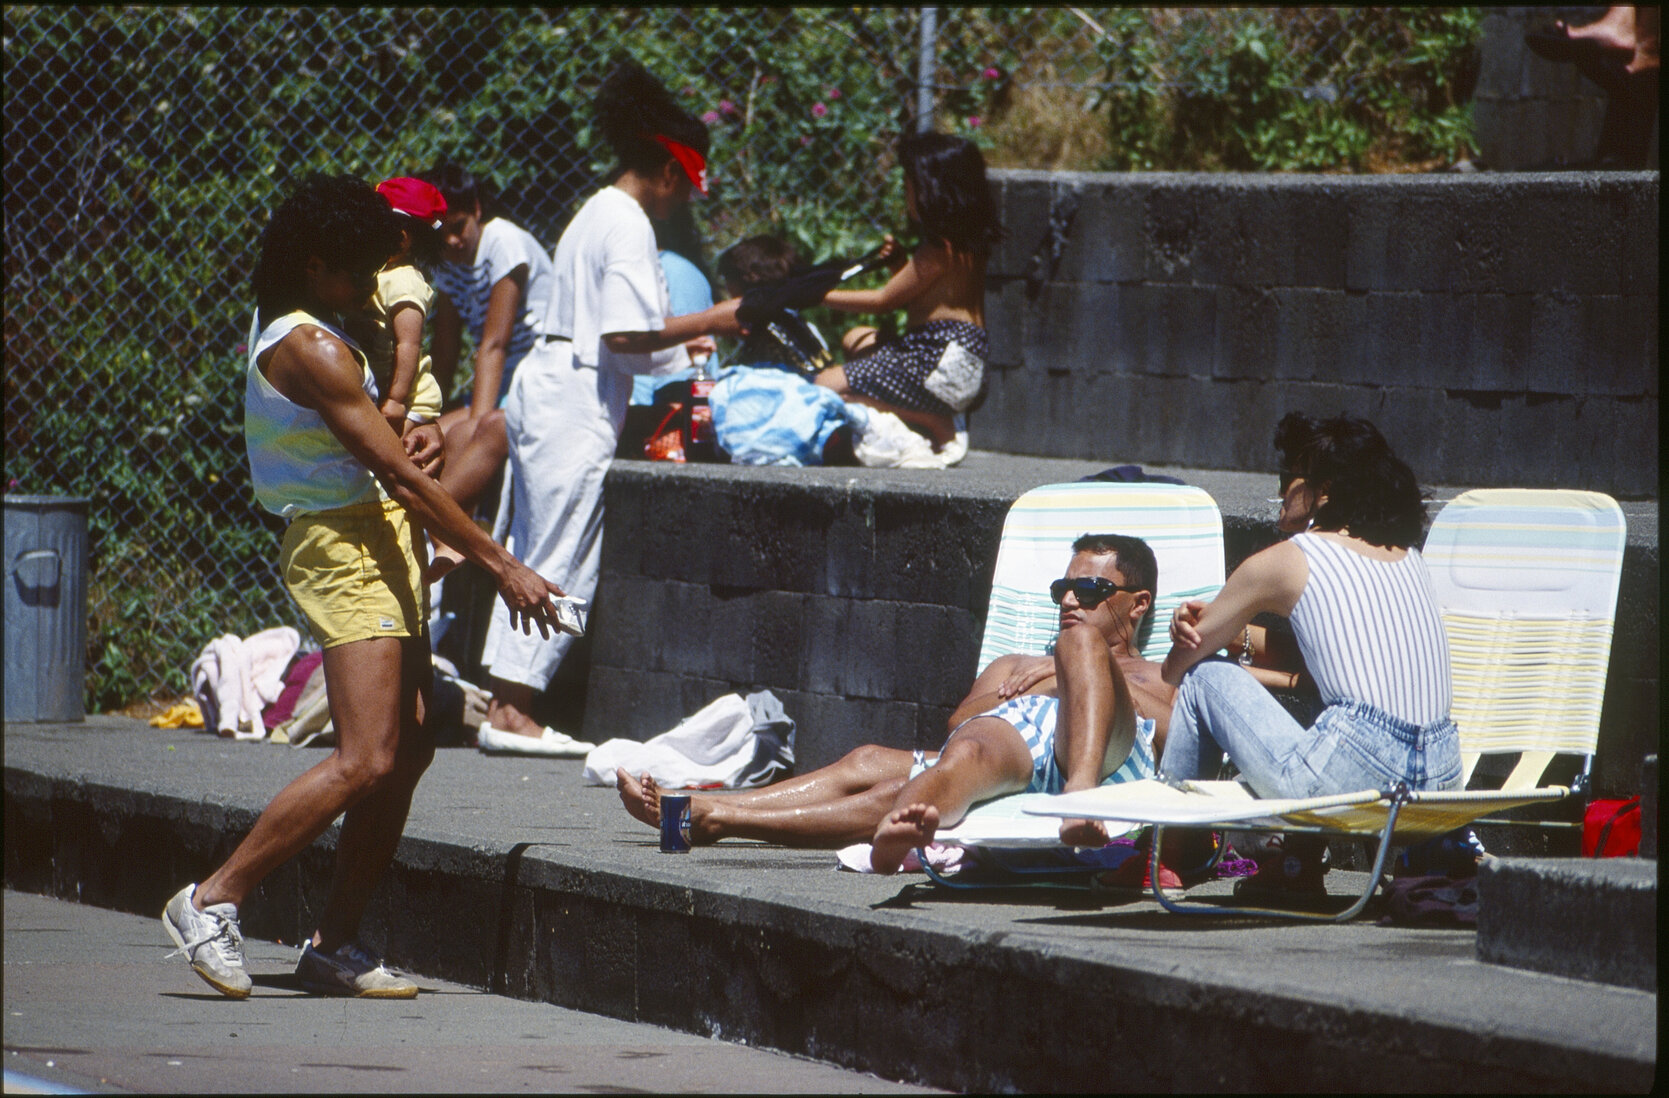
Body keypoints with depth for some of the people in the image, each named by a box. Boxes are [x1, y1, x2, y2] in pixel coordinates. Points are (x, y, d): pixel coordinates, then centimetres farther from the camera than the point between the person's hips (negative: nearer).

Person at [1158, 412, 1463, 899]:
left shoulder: (1285, 562, 3)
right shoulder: (1407, 557, 20)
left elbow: (1176, 668, 13)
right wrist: (1237, 633, 21)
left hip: (1350, 777, -7)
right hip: (1441, 779, 7)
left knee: (1206, 677, 14)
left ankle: (1164, 846, 28)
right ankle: (1299, 863, 31)